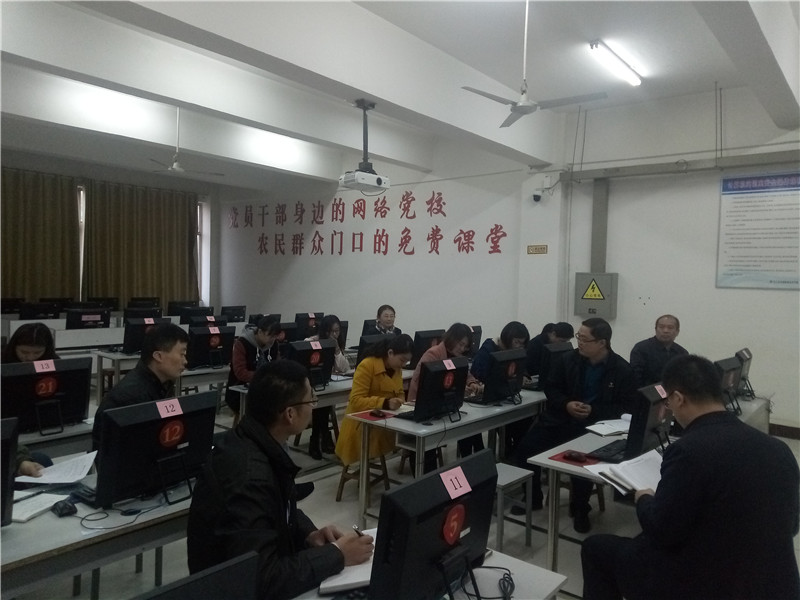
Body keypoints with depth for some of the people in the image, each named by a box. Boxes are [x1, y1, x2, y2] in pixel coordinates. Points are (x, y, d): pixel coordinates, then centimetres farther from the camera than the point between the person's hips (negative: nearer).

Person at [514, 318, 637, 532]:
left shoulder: (623, 370, -7)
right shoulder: (568, 359, 2)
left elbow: (627, 407, -5)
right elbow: (551, 388, 9)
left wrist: (593, 410, -18)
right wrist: (566, 404, -13)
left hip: (595, 425, -3)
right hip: (561, 417, 4)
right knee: (526, 446, -14)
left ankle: (580, 509, 4)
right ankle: (532, 498, 10)